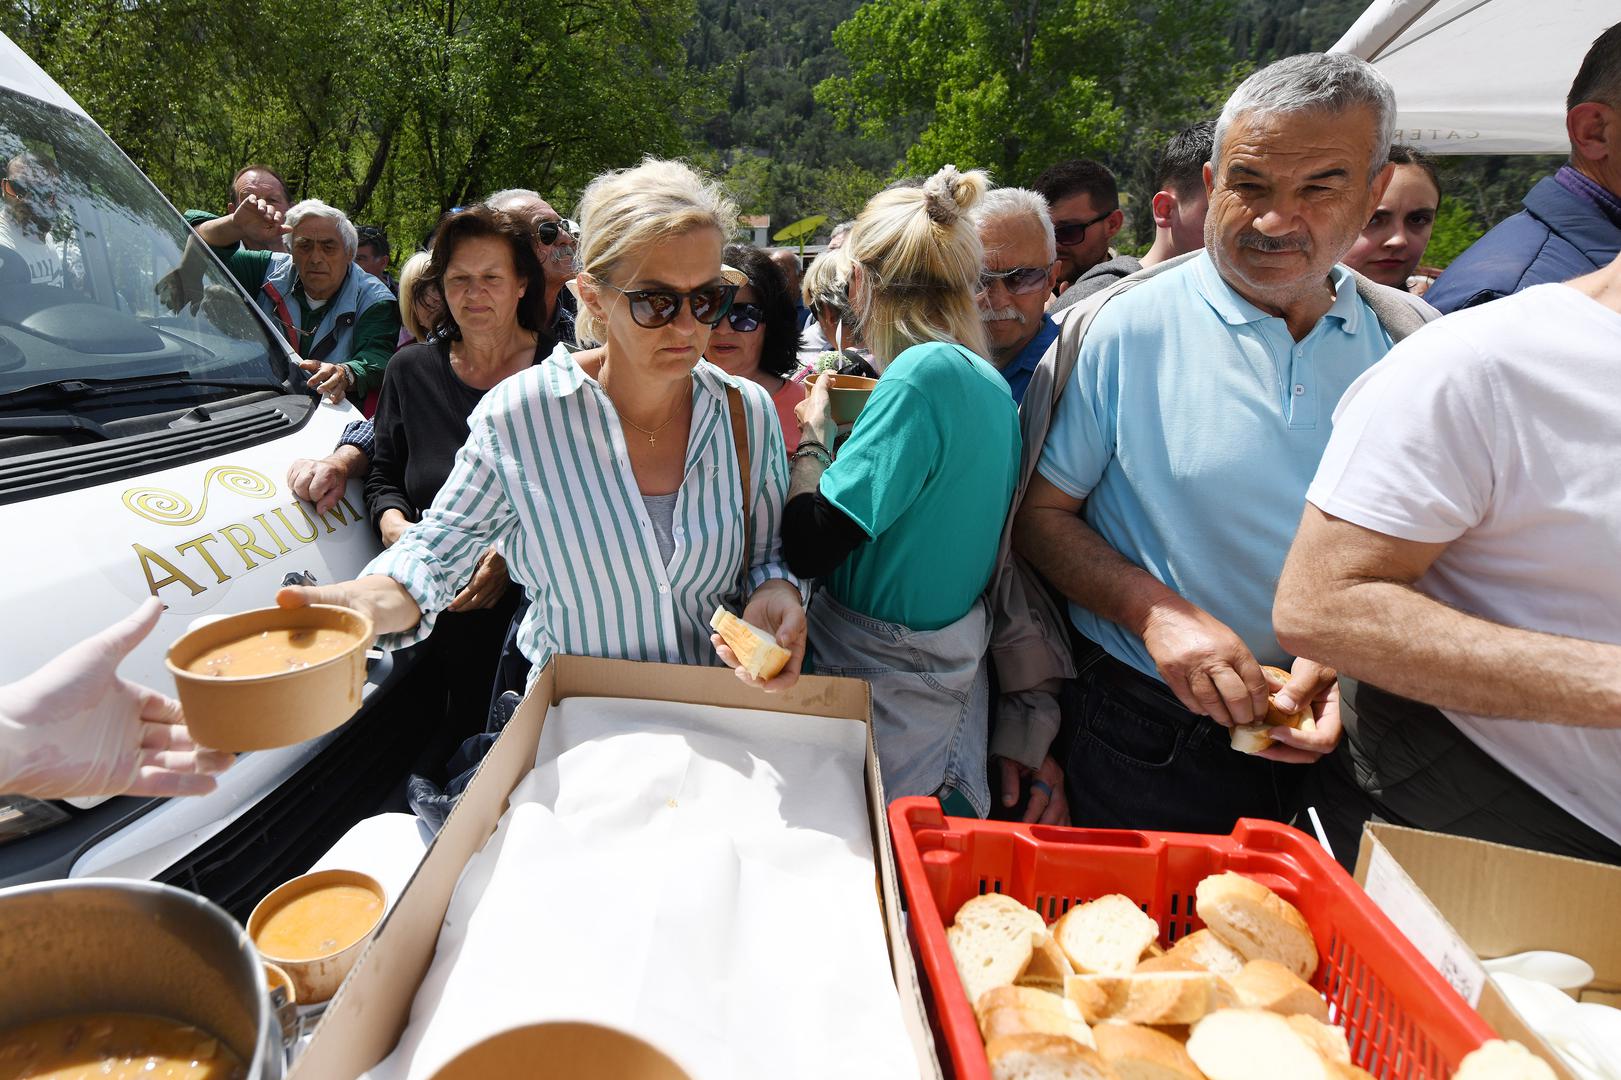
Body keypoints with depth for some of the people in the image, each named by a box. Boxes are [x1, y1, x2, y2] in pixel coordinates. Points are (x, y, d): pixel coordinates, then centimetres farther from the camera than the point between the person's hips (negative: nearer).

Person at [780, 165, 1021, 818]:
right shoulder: (991, 383, 5)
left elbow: (809, 548, -24)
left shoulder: (922, 373, -21)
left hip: (884, 684, -8)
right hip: (957, 663, 8)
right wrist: (851, 435, 12)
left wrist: (812, 437, -9)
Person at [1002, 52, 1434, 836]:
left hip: (1321, 740, 4)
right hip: (1143, 737, -3)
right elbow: (1040, 513, -9)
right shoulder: (1121, 328, -11)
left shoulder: (1410, 345, 0)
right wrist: (1155, 611, -22)